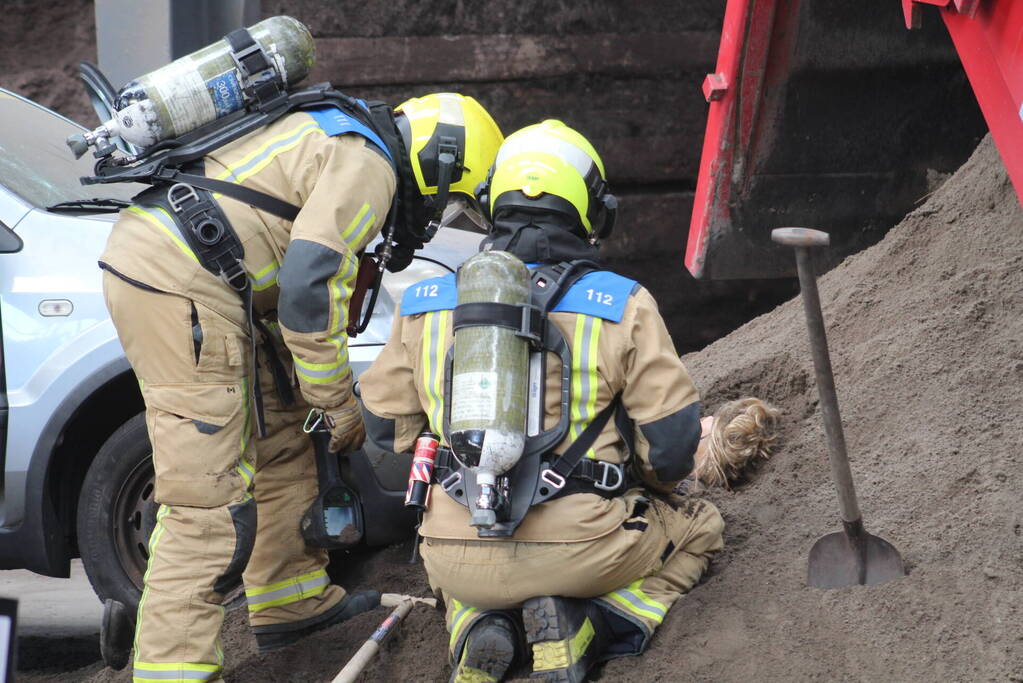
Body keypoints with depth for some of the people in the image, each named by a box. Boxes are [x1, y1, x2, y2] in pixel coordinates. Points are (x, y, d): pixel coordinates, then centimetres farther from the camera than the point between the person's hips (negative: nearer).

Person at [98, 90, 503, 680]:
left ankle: (292, 601, 34)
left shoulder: (331, 139, 24)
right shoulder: (366, 167, -9)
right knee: (210, 498, -12)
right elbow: (310, 289, -18)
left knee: (279, 438, 22)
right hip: (181, 287, -11)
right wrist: (338, 402, -8)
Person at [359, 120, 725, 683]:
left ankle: (480, 627, 4)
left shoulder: (424, 305, 3)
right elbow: (672, 442, -3)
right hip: (579, 547, -3)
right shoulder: (623, 308, -6)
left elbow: (387, 424, 13)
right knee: (698, 530, 27)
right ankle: (578, 628, 0)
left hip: (459, 559, 3)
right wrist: (648, 484, 21)